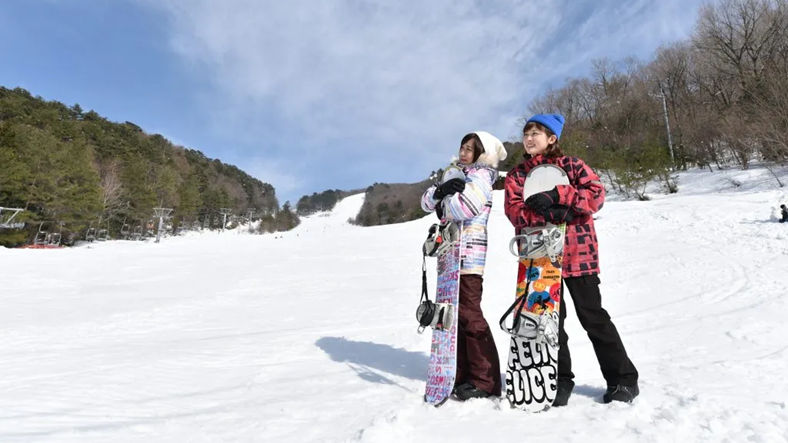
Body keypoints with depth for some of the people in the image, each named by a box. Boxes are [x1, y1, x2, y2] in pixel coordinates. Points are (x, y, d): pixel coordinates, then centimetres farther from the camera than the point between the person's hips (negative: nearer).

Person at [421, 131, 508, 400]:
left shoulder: (481, 176, -5)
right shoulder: (460, 176, 20)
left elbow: (465, 207, -24)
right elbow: (427, 201, 13)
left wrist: (444, 205, -4)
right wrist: (441, 191, -8)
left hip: (468, 254, -9)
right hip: (453, 254, 9)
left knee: (469, 314, -7)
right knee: (455, 314, 11)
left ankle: (485, 381, 2)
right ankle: (462, 375, 21)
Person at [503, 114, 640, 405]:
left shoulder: (570, 165, 5)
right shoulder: (516, 176, 11)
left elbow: (596, 193, -7)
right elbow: (514, 211, -3)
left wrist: (556, 197, -19)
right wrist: (550, 214, -18)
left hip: (577, 252, -2)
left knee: (593, 316, 4)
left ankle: (623, 379, 20)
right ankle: (560, 379, 22)